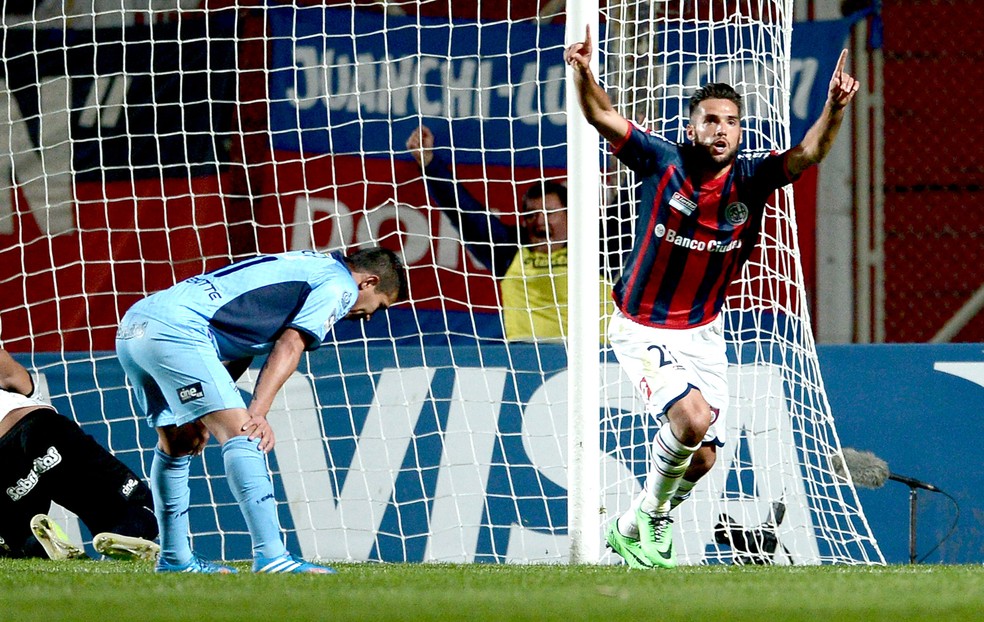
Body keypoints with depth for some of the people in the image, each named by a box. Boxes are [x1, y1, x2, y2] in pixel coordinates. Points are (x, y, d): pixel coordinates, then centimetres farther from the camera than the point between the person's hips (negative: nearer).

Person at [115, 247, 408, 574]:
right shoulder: (340, 283, 4)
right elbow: (288, 346, -9)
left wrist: (202, 413, 18)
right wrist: (257, 412, -17)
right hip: (175, 329, -10)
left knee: (179, 443, 23)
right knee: (243, 435, -13)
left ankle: (174, 558, 30)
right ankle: (270, 556, -23)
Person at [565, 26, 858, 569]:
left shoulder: (750, 180, -8)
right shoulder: (664, 163, -15)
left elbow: (809, 153, -22)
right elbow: (601, 116, -20)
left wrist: (835, 108, -41)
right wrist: (582, 73, -40)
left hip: (703, 332, 4)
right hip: (642, 329, -4)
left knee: (702, 457, 3)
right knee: (692, 417, -26)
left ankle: (630, 530, 30)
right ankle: (652, 514, 1)